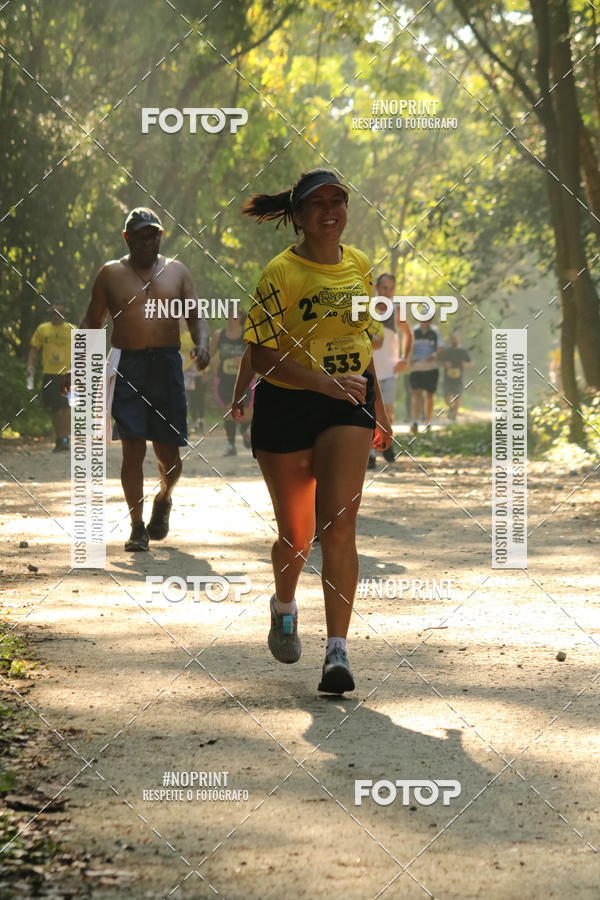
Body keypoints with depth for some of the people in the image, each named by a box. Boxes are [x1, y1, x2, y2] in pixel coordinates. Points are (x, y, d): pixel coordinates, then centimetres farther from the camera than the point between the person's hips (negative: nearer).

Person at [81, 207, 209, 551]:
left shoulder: (176, 271, 14)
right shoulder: (111, 274, 9)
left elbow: (197, 316, 10)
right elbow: (92, 323, 12)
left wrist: (202, 343, -12)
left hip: (167, 366, 1)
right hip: (127, 366, -1)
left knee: (169, 451, 2)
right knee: (133, 448, -9)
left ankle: (164, 498, 34)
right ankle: (137, 526, -3)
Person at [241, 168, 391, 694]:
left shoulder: (360, 266, 6)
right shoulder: (280, 274, -10)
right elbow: (262, 357, -14)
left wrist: (377, 407, 23)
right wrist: (325, 382, -26)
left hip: (347, 405, 2)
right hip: (286, 406, -2)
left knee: (339, 526, -14)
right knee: (296, 533, 9)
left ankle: (338, 652, -15)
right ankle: (284, 606, 42)